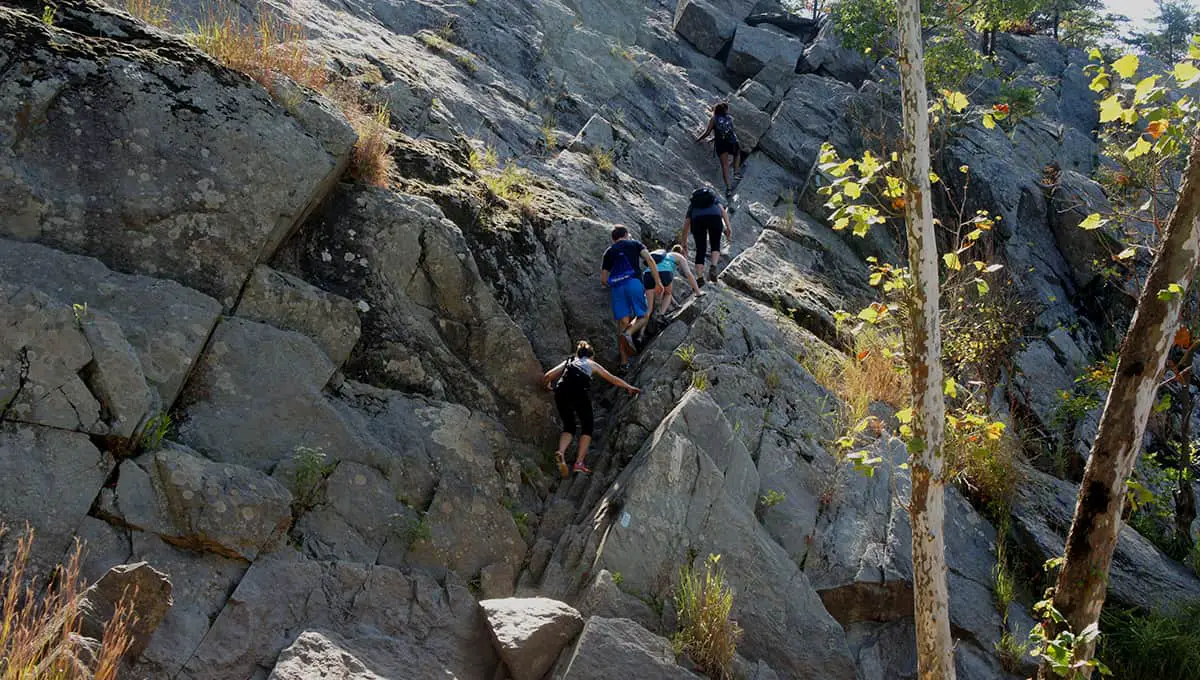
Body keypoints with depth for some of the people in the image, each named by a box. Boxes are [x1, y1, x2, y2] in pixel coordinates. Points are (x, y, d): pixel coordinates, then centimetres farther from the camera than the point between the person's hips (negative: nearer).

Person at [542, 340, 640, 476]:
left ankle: (561, 452, -11)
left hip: (561, 392, 3)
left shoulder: (568, 361, 31)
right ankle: (579, 462, 0)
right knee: (587, 426, 13)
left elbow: (547, 376, 24)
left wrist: (548, 386, 45)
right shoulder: (592, 364, 28)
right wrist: (629, 388, 48)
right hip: (579, 392, -3)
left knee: (569, 426, 16)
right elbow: (613, 379, 36)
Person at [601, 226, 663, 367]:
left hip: (616, 286, 3)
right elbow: (649, 260, 1)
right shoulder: (634, 244, 19)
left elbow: (603, 280, 20)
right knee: (643, 315, 6)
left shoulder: (609, 252, 24)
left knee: (623, 321, 3)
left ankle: (624, 360, -3)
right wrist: (658, 282, 0)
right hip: (633, 282, -3)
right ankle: (628, 334, -25)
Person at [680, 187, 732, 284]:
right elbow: (723, 210, 16)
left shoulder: (692, 204, 38)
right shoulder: (715, 199, 37)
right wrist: (728, 227, 6)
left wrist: (684, 243, 35)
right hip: (714, 217, -1)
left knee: (700, 250, 9)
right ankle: (713, 267, -5)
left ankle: (700, 278, -1)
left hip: (697, 219, 1)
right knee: (715, 245, 19)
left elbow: (686, 222, 31)